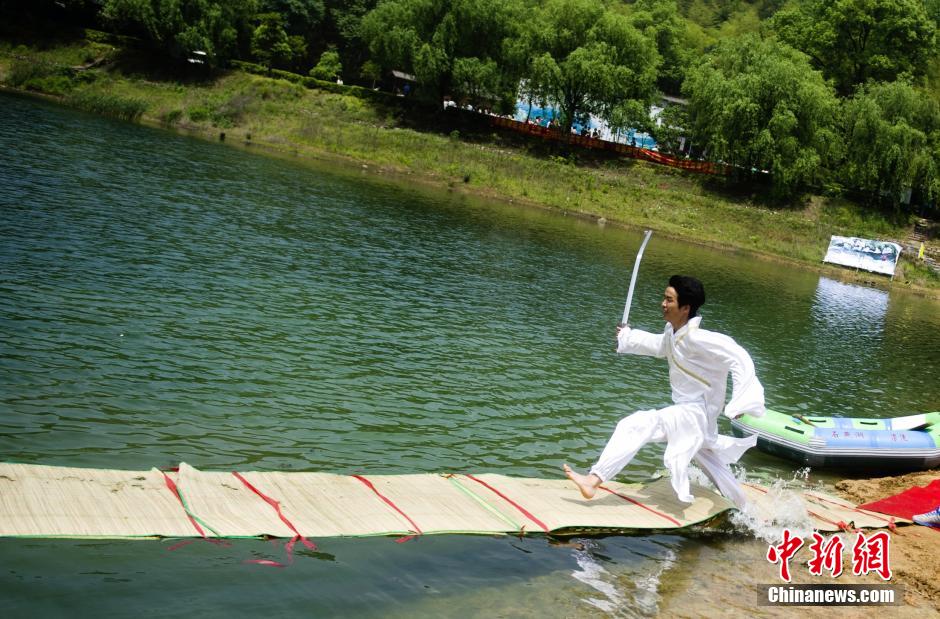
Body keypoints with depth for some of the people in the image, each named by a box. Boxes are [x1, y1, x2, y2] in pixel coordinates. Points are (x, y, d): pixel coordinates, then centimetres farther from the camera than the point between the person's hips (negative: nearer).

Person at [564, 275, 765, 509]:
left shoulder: (696, 338, -22)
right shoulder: (672, 331, 4)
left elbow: (739, 358, -27)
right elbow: (660, 346, 29)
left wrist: (741, 402, -33)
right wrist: (627, 337, 35)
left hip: (695, 413, -9)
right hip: (686, 411, 9)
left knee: (635, 426, -23)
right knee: (713, 467, 23)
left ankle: (594, 480, -30)